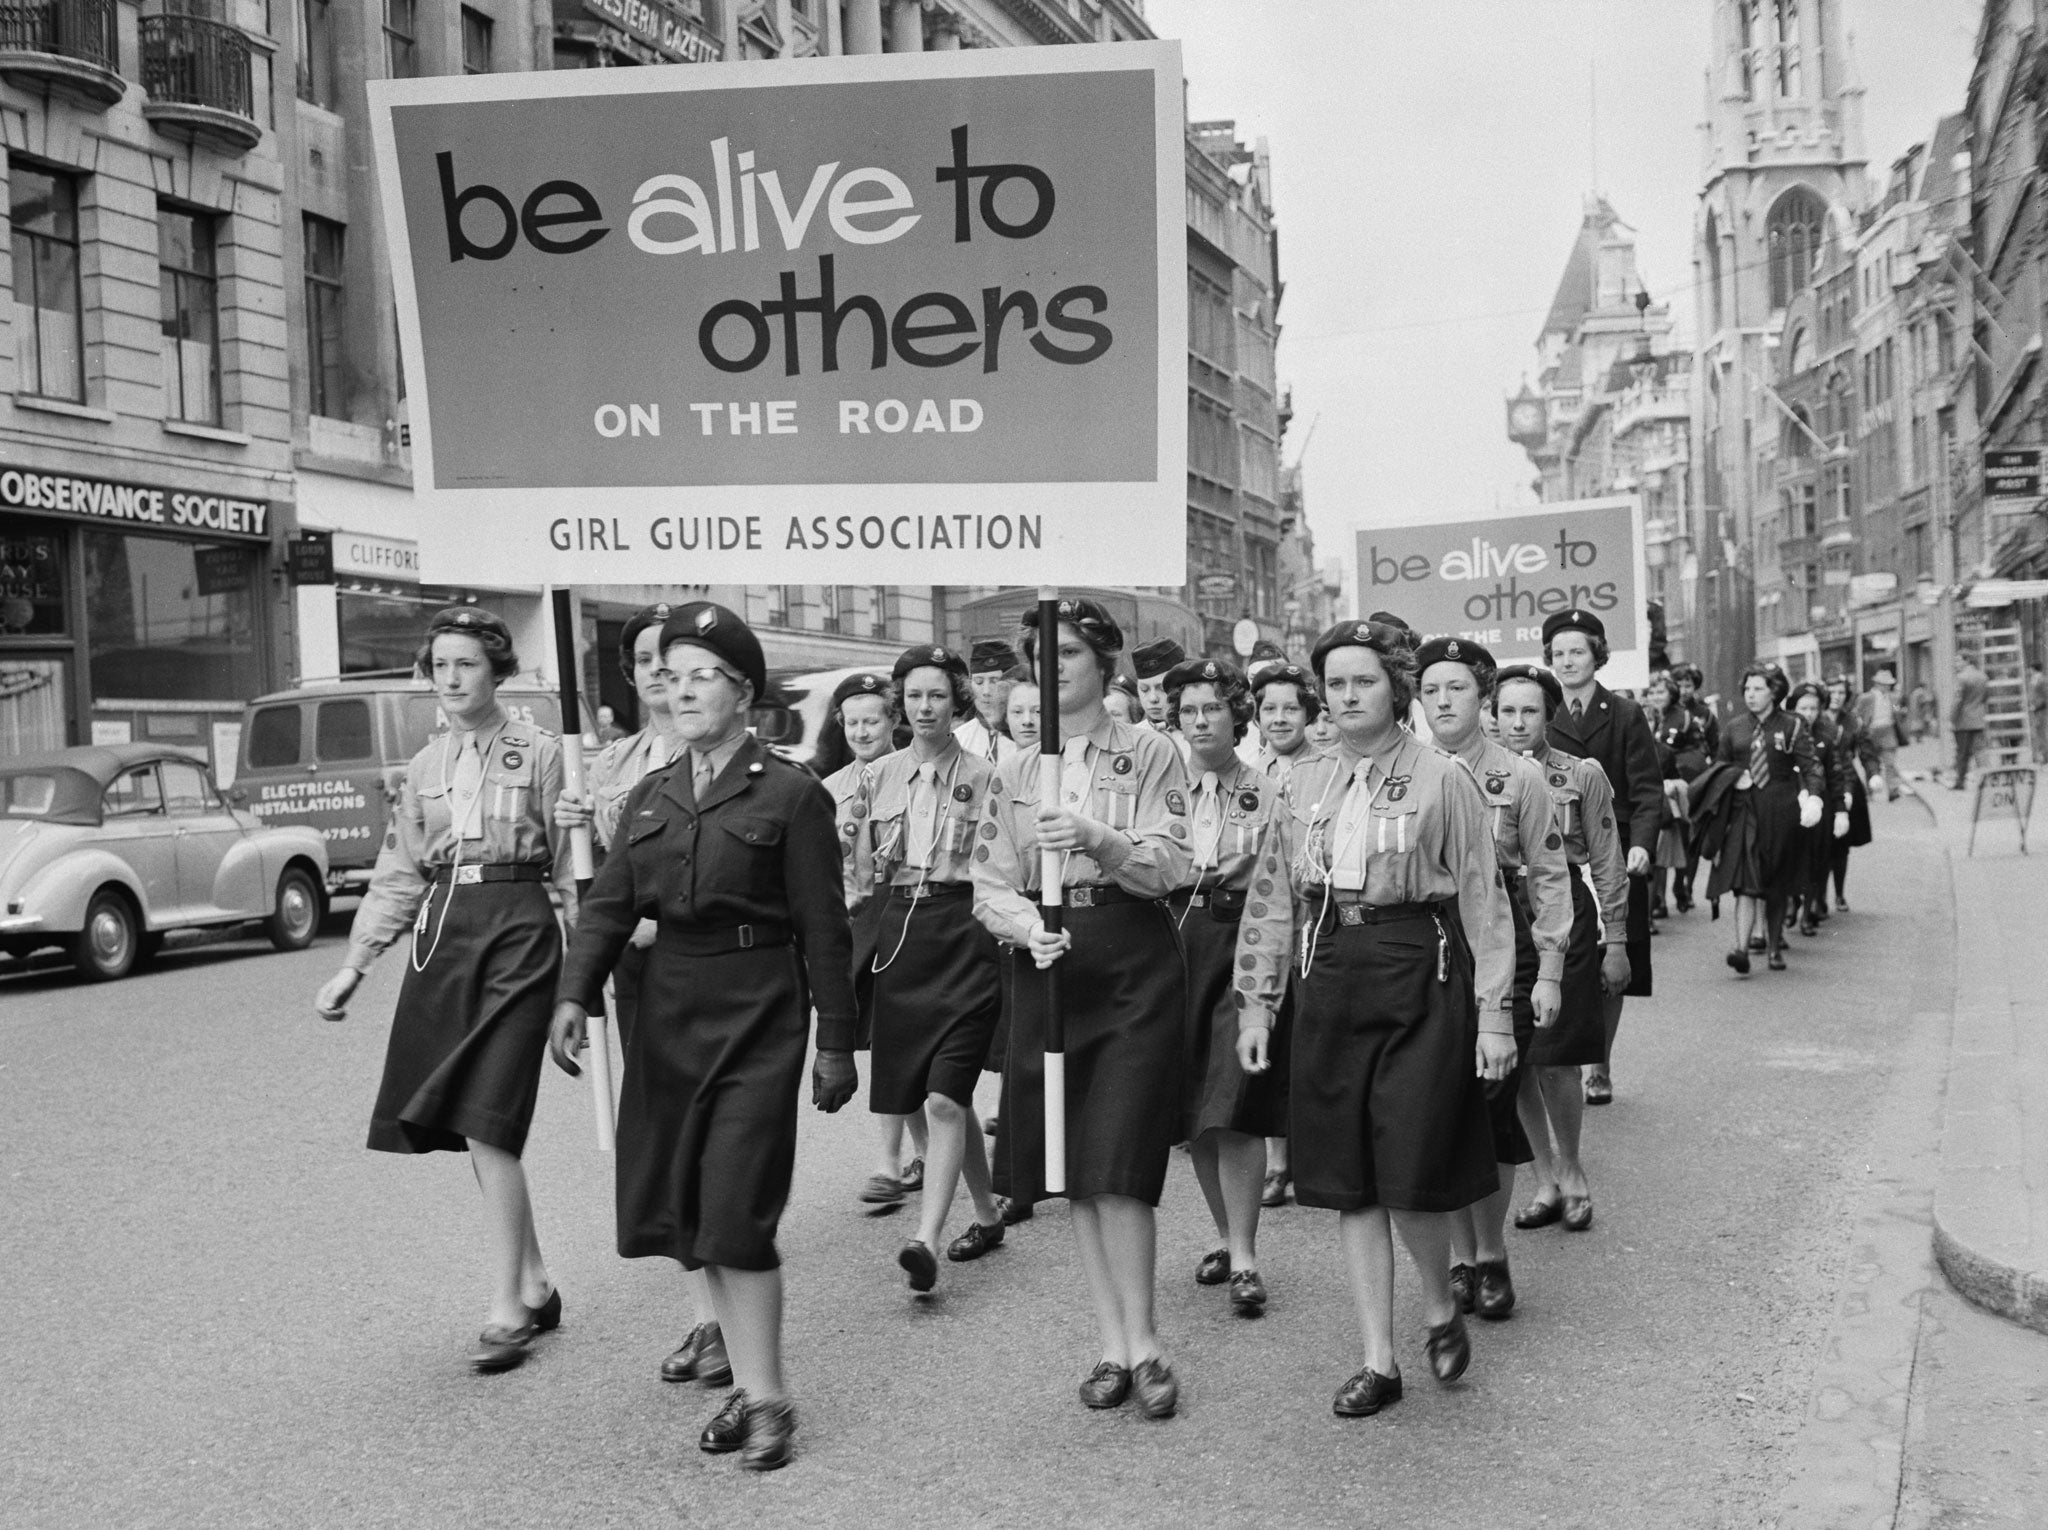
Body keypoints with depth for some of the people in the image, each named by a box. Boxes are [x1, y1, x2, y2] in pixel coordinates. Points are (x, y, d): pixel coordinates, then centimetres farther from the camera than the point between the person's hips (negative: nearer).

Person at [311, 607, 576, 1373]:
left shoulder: (540, 753, -3)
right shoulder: (425, 766, 13)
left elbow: (572, 865, -3)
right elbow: (398, 878, 15)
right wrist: (354, 966, 9)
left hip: (516, 934, -6)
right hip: (441, 936, 6)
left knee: (488, 1125, -11)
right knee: (471, 1133, 7)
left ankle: (507, 1310, -3)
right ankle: (534, 1284, 21)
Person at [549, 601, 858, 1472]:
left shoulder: (790, 794, -6)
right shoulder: (650, 797, 11)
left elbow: (824, 930, -6)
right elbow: (609, 903, 2)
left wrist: (836, 1045, -6)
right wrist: (574, 994, -13)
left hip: (755, 1015, -6)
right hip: (668, 1011, 6)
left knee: (736, 1215, -8)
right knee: (685, 1211, 9)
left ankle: (766, 1400, 6)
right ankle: (747, 1383, 23)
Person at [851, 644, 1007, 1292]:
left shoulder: (985, 777, 0)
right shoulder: (877, 778, 10)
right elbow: (862, 874, 15)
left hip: (963, 939, -4)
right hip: (895, 940, 4)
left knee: (943, 1098, -15)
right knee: (930, 1099, 11)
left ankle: (927, 1239, -18)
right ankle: (987, 1214, 29)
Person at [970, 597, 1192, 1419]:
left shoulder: (1150, 754, -1)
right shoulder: (1015, 770, 10)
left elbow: (1169, 865, -10)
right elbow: (989, 885, 5)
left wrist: (1097, 839, -29)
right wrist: (1025, 921, -17)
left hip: (1135, 966, -4)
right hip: (1046, 965, 4)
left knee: (1116, 1165, -9)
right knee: (1074, 1171, 5)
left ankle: (1143, 1342, 4)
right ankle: (1114, 1343, 16)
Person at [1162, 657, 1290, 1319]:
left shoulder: (1266, 798, -1)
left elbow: (1270, 900, -6)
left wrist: (1259, 992, -14)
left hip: (1238, 950, -3)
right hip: (1171, 942, 3)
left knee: (1234, 1110, -11)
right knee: (1194, 1117, 8)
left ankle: (1244, 1260, -3)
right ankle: (1228, 1238, 24)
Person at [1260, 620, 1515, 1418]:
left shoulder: (1441, 779, -4)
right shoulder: (1301, 783, 8)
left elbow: (1483, 901, -4)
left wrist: (1494, 1015, -7)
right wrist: (1257, 1004, 8)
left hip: (1419, 975, -4)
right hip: (1330, 973, 4)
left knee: (1410, 1174, -5)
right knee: (1348, 1179, 6)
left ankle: (1441, 1306, 26)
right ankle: (1378, 1359, 17)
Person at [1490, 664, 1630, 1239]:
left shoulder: (1583, 775, 0)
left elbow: (1607, 864, 2)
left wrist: (1615, 940, -1)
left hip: (1565, 916, -3)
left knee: (1556, 1059, -5)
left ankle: (1569, 1169, 17)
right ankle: (1547, 1177, 20)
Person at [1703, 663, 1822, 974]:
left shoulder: (1791, 727, 2)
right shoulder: (1734, 729, 10)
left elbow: (1810, 767, -5)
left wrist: (1813, 798, -21)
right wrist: (1733, 777, -2)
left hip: (1781, 811, -1)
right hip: (1744, 810, 1)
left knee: (1777, 886, 7)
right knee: (1745, 882, -13)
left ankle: (1774, 946, 20)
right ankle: (1742, 948, -22)